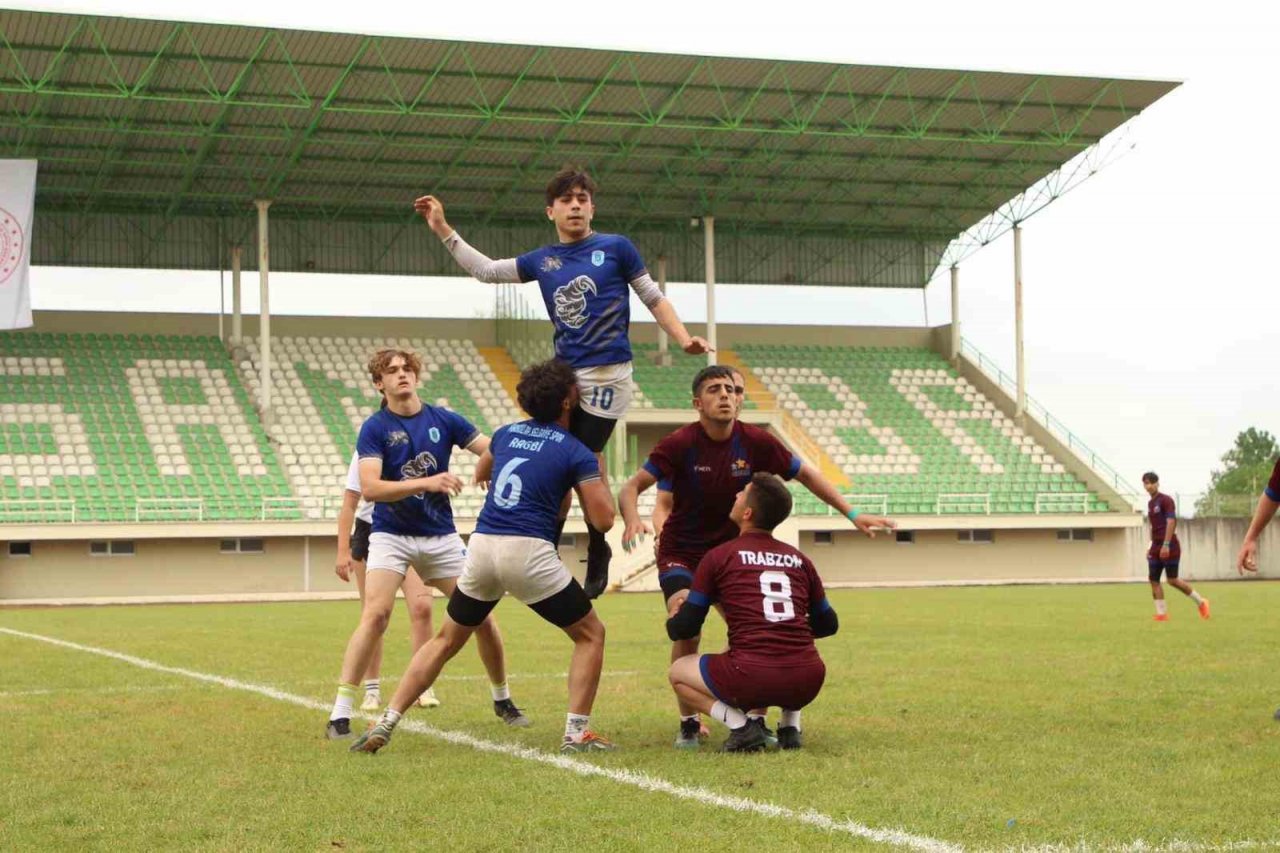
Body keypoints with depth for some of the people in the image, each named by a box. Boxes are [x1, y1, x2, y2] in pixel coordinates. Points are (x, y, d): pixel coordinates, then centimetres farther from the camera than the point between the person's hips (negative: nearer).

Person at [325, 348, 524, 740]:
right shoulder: (374, 428, -9)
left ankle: (503, 700, 24)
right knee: (375, 614, -22)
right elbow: (370, 488, -21)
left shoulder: (444, 420, 1)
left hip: (441, 535, 3)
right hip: (392, 535, -3)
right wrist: (427, 482, -32)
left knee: (481, 616, 2)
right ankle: (340, 714, -17)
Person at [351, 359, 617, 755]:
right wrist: (598, 473, 14)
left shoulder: (506, 434, 16)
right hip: (528, 550, -5)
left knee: (446, 640, 19)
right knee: (590, 634, 12)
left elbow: (481, 472, 37)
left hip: (482, 544, 5)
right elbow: (602, 519, -2)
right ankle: (576, 733, 3)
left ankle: (385, 725, 13)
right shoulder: (575, 452, 0)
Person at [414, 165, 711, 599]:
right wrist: (444, 230, 16)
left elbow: (654, 299, 7)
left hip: (608, 372, -4)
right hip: (564, 373, 4)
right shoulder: (542, 260, 13)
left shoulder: (616, 248, 3)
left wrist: (684, 339, -5)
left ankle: (598, 553, 4)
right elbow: (487, 270, 19)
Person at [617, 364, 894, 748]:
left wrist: (852, 514, -3)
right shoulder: (680, 444, -18)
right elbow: (631, 487, -19)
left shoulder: (756, 442, -10)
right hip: (681, 554, -3)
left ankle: (756, 718, 6)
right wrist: (632, 518, -42)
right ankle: (688, 723, -7)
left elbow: (805, 474, 3)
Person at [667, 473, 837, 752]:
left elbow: (684, 629, 8)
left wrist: (673, 622, 31)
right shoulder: (800, 560, 15)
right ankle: (791, 727, 17)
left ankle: (740, 727, 0)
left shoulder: (718, 557, 4)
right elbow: (828, 624, 25)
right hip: (806, 683, 5)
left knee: (678, 672, 21)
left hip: (752, 680, -4)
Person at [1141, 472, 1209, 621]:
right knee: (1153, 580, -1)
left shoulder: (1165, 500, -9)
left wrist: (1166, 545, -25)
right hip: (1156, 547, 8)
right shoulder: (1150, 503, 17)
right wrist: (1152, 546, 20)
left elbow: (1171, 522, -18)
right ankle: (1161, 613, 0)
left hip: (1169, 547, -8)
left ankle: (1200, 602, 8)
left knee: (1172, 580, -8)